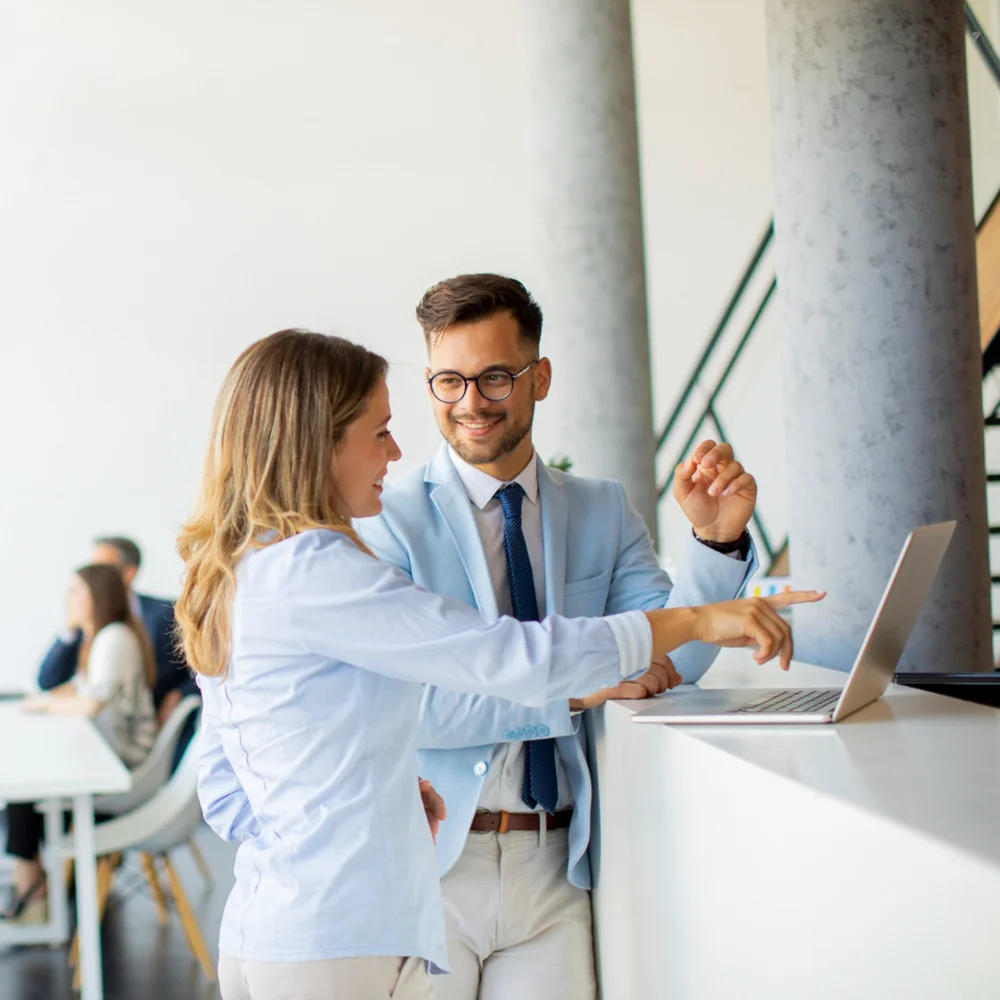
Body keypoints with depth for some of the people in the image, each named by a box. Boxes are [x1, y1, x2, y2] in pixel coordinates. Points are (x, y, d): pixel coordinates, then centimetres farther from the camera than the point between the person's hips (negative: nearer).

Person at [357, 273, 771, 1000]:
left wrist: (716, 540, -19)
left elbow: (671, 657, -4)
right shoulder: (389, 520, -7)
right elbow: (409, 704, -17)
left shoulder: (604, 512, 8)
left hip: (554, 866, 3)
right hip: (430, 862, -3)